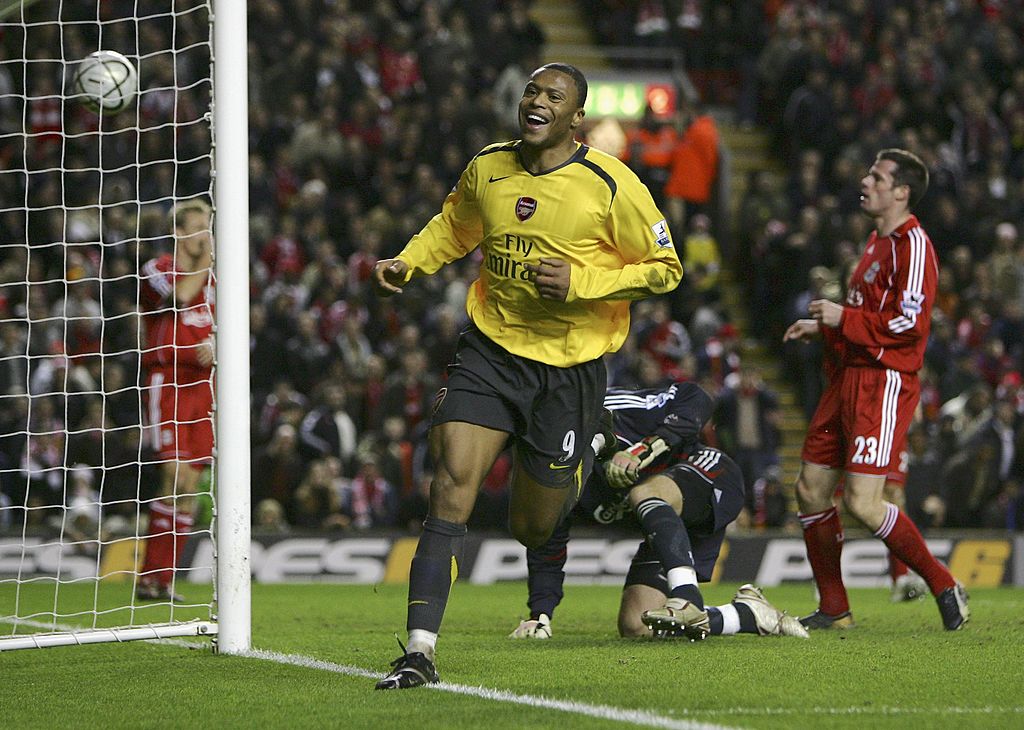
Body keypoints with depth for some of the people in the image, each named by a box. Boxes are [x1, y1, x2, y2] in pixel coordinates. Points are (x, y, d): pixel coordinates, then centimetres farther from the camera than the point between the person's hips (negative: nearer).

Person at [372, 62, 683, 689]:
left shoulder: (611, 186, -11)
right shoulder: (487, 170, 2)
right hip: (490, 350, 2)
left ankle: (578, 473, 48)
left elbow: (665, 269, -5)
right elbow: (453, 226, 24)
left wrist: (580, 281, -17)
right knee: (451, 490, -17)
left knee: (532, 527, 9)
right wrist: (406, 264, 6)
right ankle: (420, 650, -18)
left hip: (570, 367, -2)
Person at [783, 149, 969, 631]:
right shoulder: (878, 242, 20)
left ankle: (943, 586, -3)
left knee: (861, 502, -18)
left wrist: (842, 317, -14)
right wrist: (821, 327, 18)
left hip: (884, 384, -10)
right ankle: (834, 610, 16)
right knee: (811, 491, 7)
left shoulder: (913, 244, -11)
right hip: (849, 380, 10)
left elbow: (910, 323, -20)